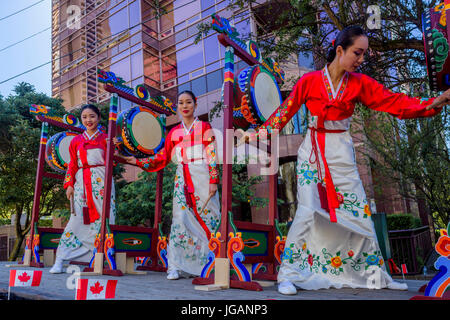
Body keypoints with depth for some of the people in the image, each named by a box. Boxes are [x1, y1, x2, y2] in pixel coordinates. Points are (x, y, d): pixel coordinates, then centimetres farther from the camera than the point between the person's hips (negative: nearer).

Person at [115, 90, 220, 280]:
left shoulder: (204, 127, 6)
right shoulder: (174, 132, 15)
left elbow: (212, 156, -1)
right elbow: (162, 159, 15)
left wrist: (213, 180, -10)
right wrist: (137, 162, 7)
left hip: (202, 178, -2)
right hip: (182, 179, 3)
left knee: (208, 218, -2)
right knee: (180, 219, -5)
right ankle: (175, 266, -2)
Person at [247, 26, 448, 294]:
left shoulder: (360, 84, 3)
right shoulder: (309, 81, -4)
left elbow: (394, 102, -4)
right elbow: (286, 110, 1)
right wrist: (261, 133, -2)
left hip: (342, 153, 3)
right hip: (312, 151, -3)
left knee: (359, 210, 5)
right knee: (309, 211, -10)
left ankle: (374, 273, 22)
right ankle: (288, 275, 2)